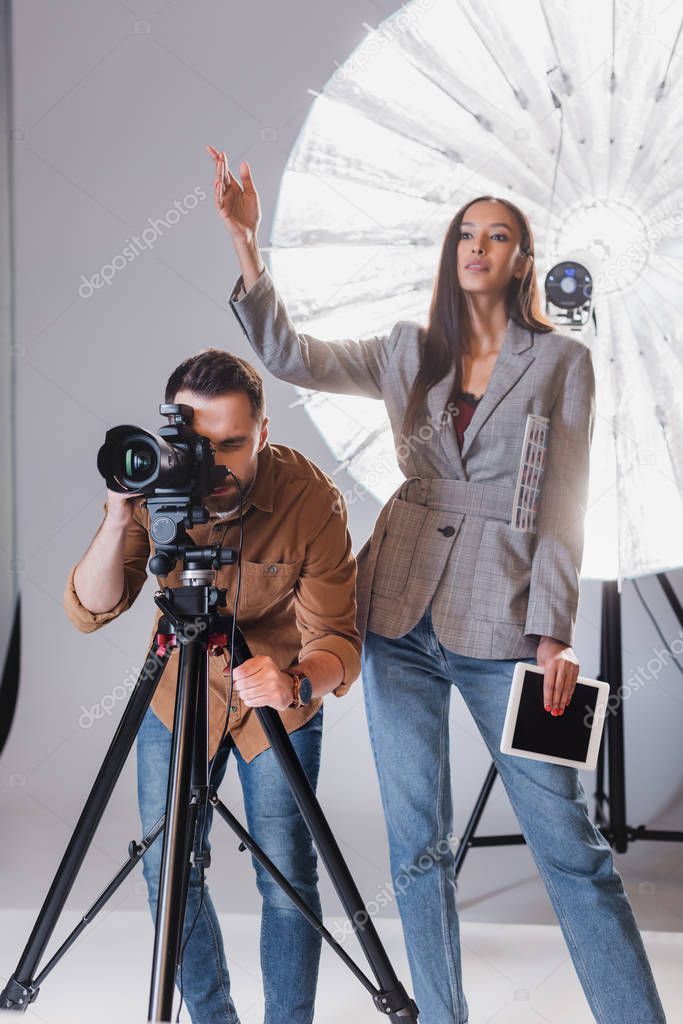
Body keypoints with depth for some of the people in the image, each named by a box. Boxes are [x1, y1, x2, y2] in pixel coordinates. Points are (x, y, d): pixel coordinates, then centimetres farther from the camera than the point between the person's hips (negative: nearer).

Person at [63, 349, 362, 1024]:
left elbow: (335, 637, -25)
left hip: (282, 698, -2)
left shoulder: (311, 499, -25)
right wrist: (118, 518, -37)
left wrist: (298, 683, -48)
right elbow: (88, 612, -20)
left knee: (286, 875, -6)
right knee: (168, 871, 4)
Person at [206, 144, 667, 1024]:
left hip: (500, 622, -3)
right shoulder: (410, 353, 12)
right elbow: (290, 355, 6)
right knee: (416, 843, 6)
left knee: (569, 843, -5)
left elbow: (562, 508, -2)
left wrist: (553, 632, -10)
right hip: (400, 616, 3)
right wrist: (246, 245, -5)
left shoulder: (562, 362, 3)